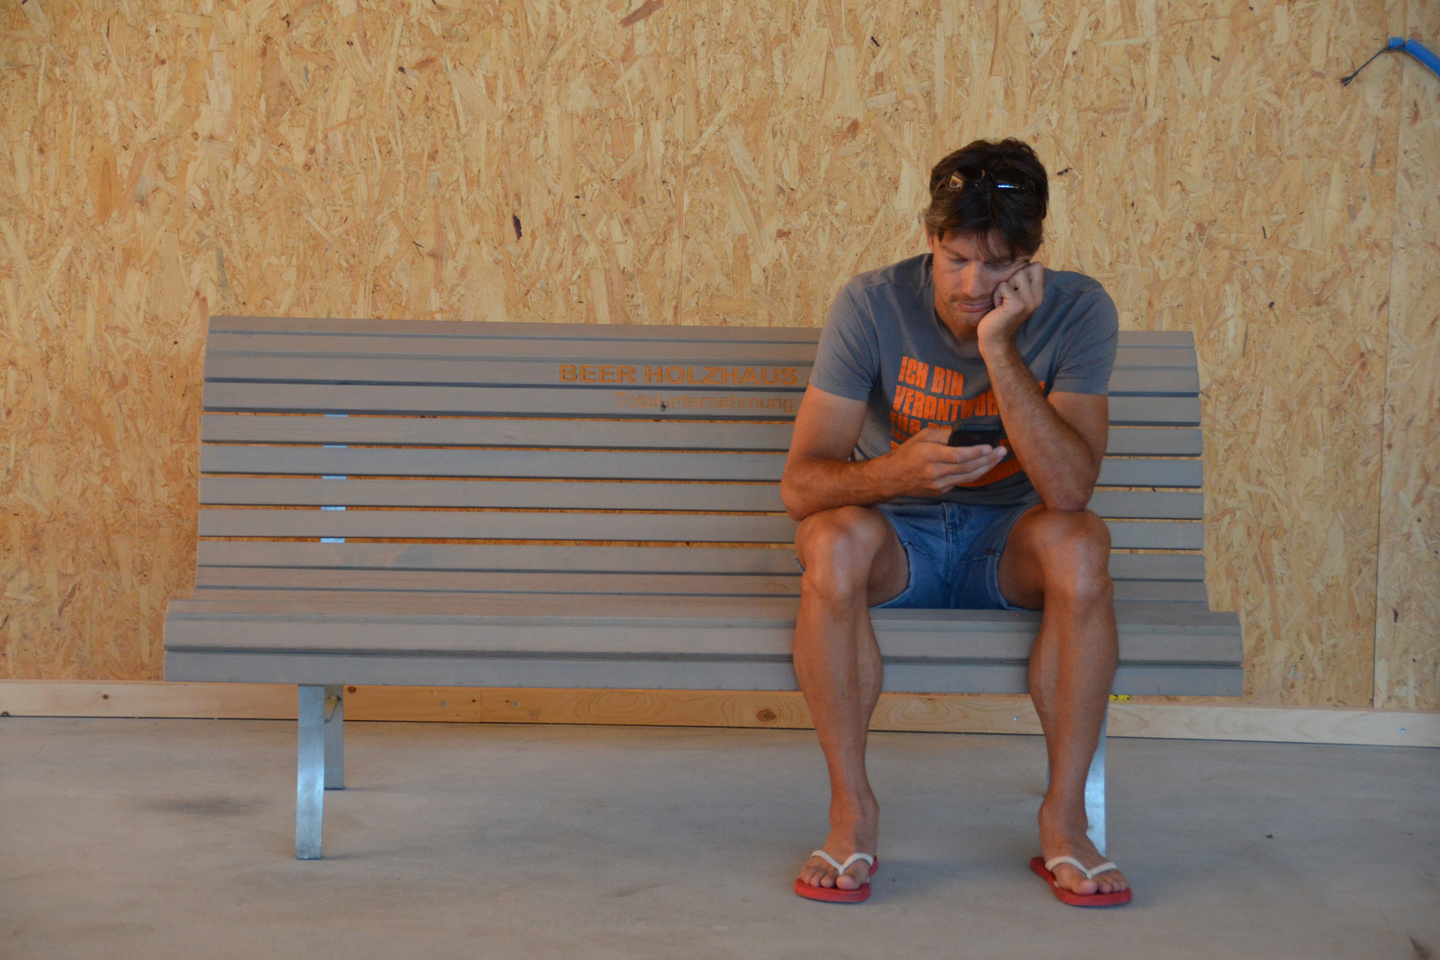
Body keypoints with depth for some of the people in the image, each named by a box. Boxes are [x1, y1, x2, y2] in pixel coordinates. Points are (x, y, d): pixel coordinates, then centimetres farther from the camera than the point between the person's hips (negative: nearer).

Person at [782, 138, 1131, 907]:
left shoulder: (1077, 311, -15)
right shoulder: (872, 305, -16)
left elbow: (1069, 488, -27)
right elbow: (800, 482, -20)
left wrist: (1000, 349, -34)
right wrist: (894, 474, -42)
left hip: (1006, 542, 1)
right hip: (898, 539, 0)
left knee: (1078, 542, -32)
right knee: (835, 537, -34)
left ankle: (1065, 818, -19)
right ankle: (852, 813, -21)